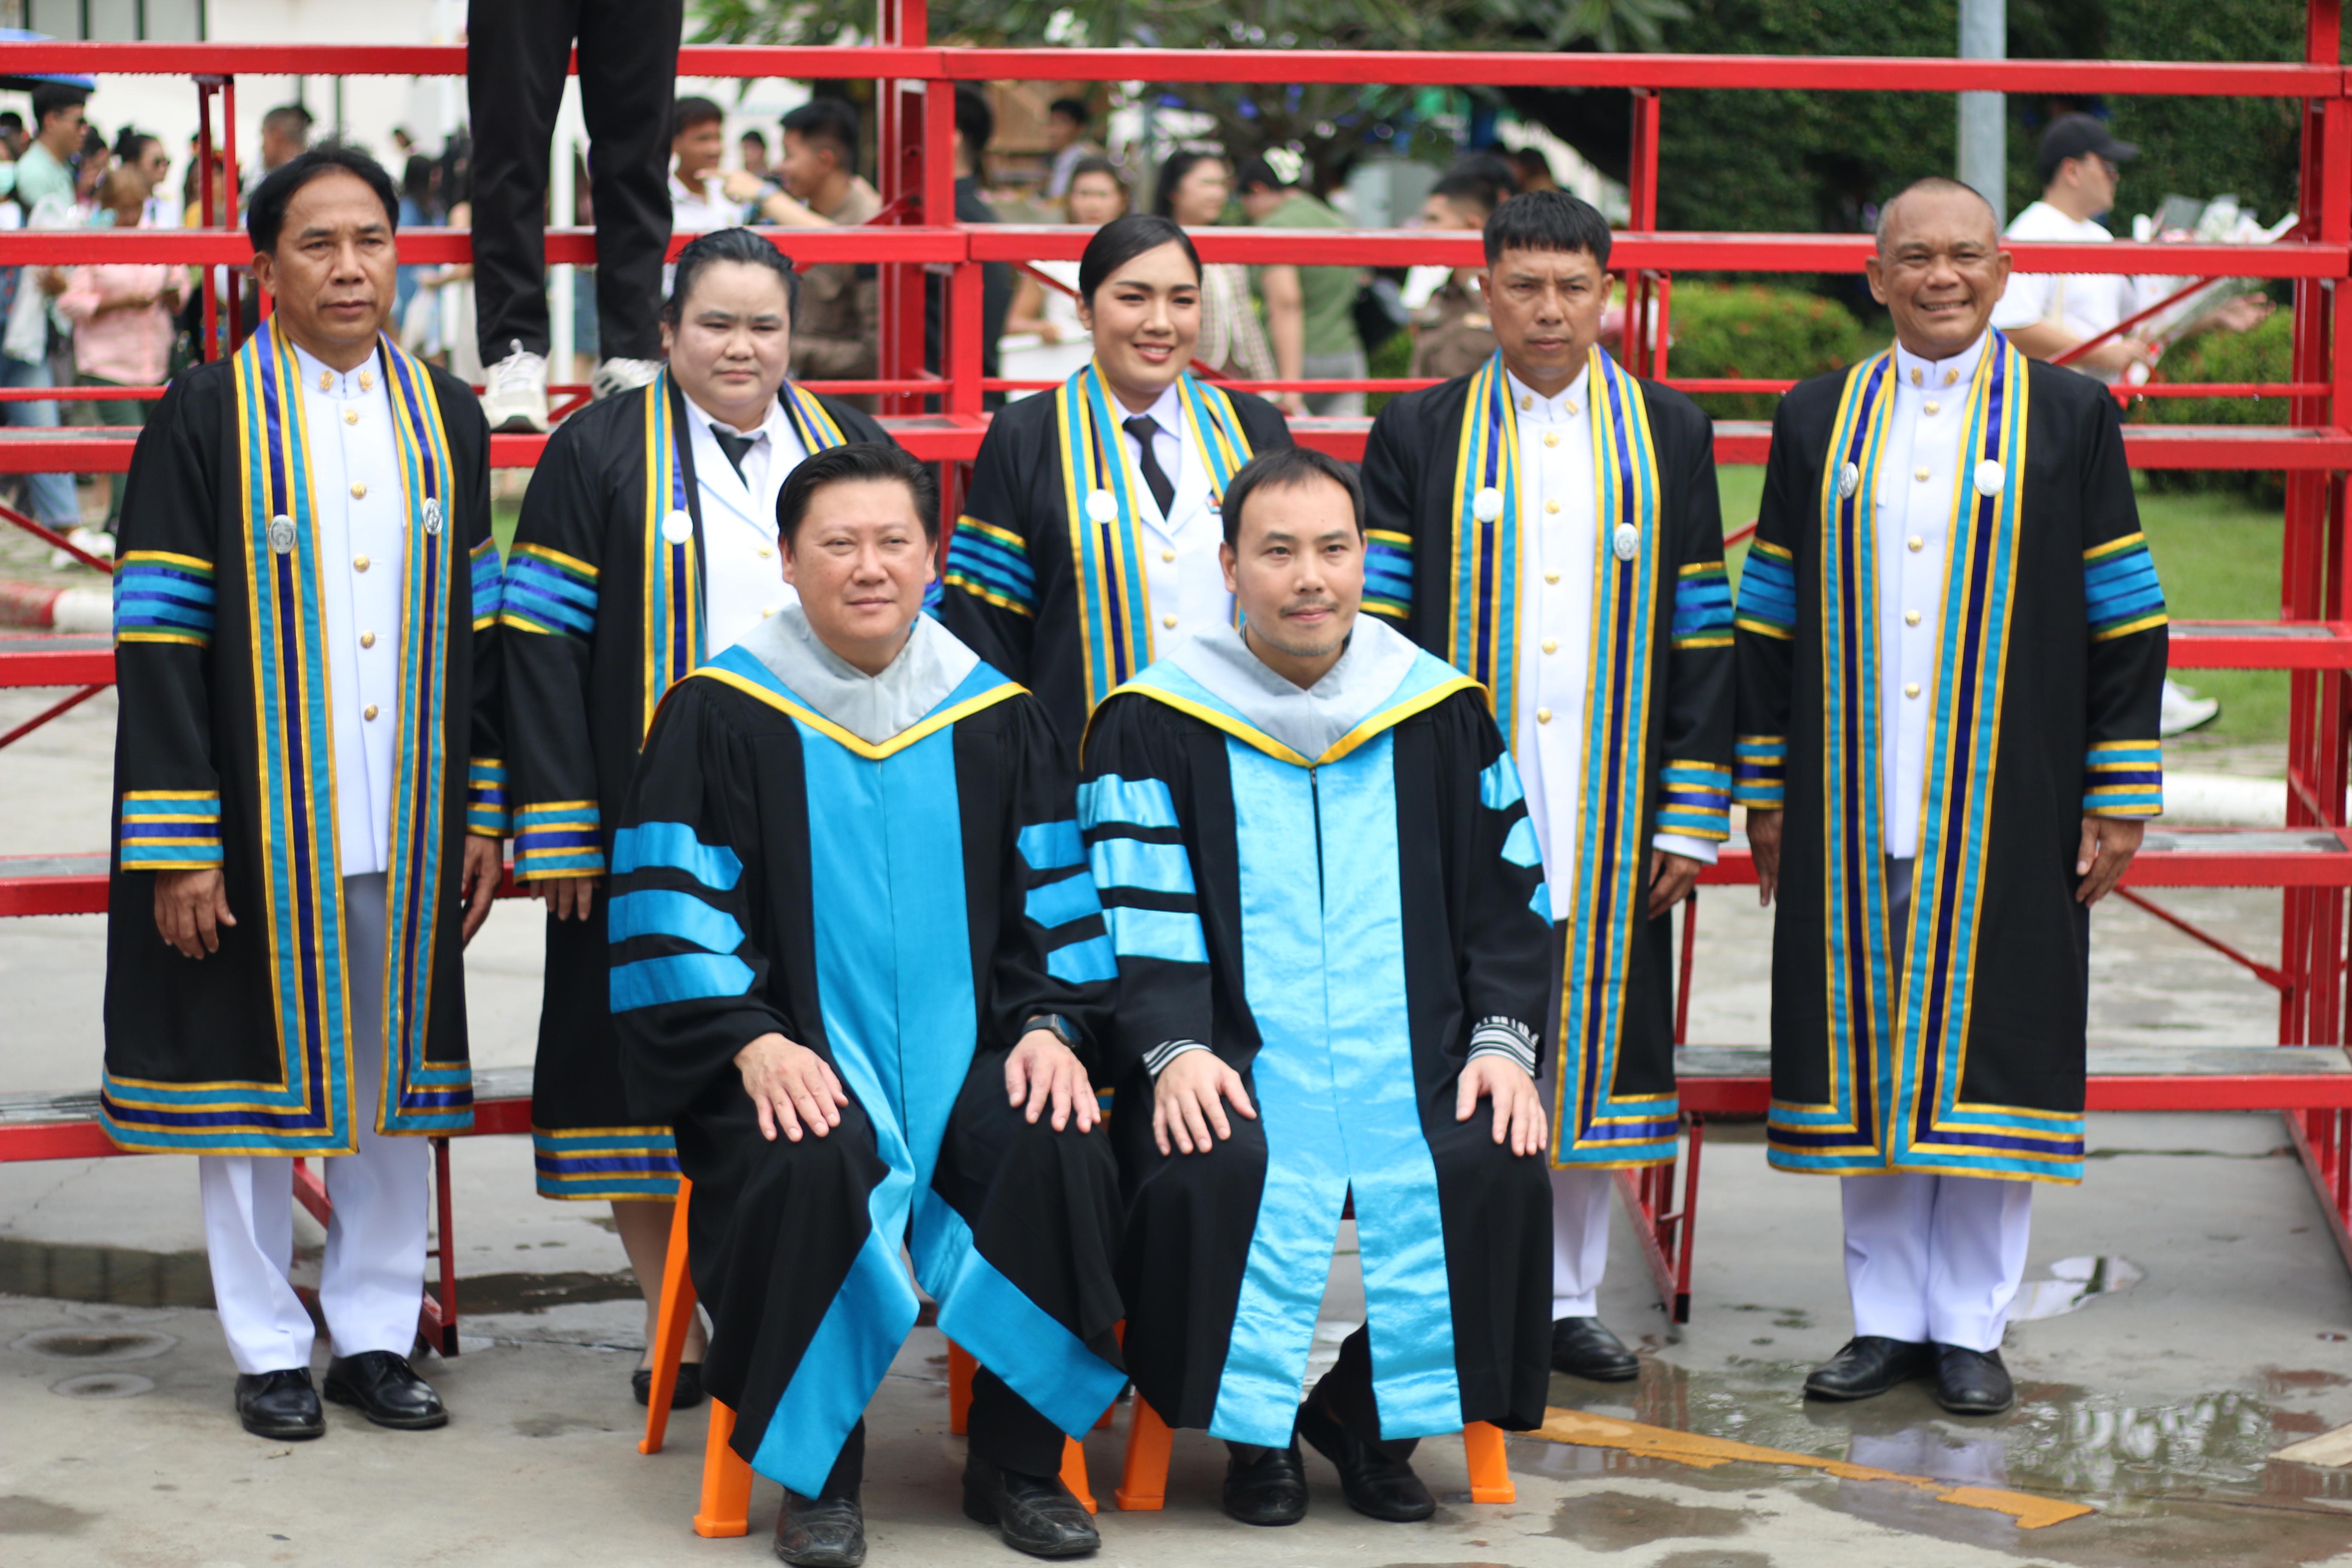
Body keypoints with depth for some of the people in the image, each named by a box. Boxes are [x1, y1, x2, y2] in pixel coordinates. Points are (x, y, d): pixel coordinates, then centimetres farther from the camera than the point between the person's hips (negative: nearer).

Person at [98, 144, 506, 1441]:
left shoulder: (446, 420, 8)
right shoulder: (207, 419, -5)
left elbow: (478, 628, 11)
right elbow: (160, 641, -8)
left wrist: (483, 812, 6)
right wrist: (176, 846, -13)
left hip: (406, 829, 4)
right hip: (259, 824, -4)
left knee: (396, 1071, 9)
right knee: (257, 1072, 4)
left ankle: (373, 1335, 20)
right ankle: (268, 1349, 16)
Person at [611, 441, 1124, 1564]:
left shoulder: (995, 715, 11)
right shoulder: (720, 715, 1)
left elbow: (1055, 902, 13)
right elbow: (670, 911, -3)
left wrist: (1049, 1024, -5)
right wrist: (750, 1040, -17)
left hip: (963, 1053, 3)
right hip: (793, 1059, -3)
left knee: (1062, 1155, -27)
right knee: (809, 1170, -35)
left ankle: (1018, 1462, -5)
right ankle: (816, 1470, -12)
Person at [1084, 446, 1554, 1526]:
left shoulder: (1441, 712, 13)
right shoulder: (1156, 726, 5)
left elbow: (1508, 901, 14)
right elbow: (1137, 917, -1)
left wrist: (1503, 1038, -3)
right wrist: (1175, 1048, -19)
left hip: (1410, 1051, 3)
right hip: (1235, 1059, -2)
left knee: (1491, 1168, -26)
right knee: (1215, 1175, -33)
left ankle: (1373, 1416, -1)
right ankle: (1254, 1429, -6)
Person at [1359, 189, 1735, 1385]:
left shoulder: (1670, 437, 8)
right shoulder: (1418, 437, 4)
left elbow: (1702, 638, 6)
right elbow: (1378, 632, 2)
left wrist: (1693, 818, 1)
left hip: (1609, 814, 2)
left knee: (1589, 1040, 6)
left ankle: (1566, 1299, 18)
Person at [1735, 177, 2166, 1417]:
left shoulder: (2072, 418, 3)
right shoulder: (1817, 422, 9)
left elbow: (2124, 619, 2)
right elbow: (1769, 619, 11)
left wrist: (2121, 802, -3)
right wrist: (1768, 791, 7)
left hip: (2008, 812, -2)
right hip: (1856, 807, 2)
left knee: (1987, 1050, 0)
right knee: (1867, 1056, 5)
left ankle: (1971, 1325, 11)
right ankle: (1888, 1317, 16)